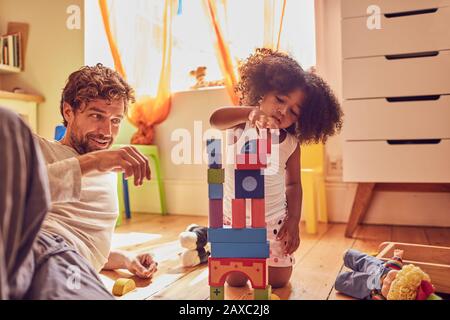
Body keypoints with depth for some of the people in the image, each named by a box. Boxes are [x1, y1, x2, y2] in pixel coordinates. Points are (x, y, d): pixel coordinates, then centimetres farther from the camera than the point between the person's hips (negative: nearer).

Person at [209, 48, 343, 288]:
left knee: (278, 282, 12)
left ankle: (266, 259, 44)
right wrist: (251, 111, -53)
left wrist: (294, 220, -7)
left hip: (273, 221, 1)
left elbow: (293, 184, -1)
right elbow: (215, 119, -36)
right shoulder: (242, 123, -14)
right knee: (235, 281, 11)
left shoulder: (291, 144, -10)